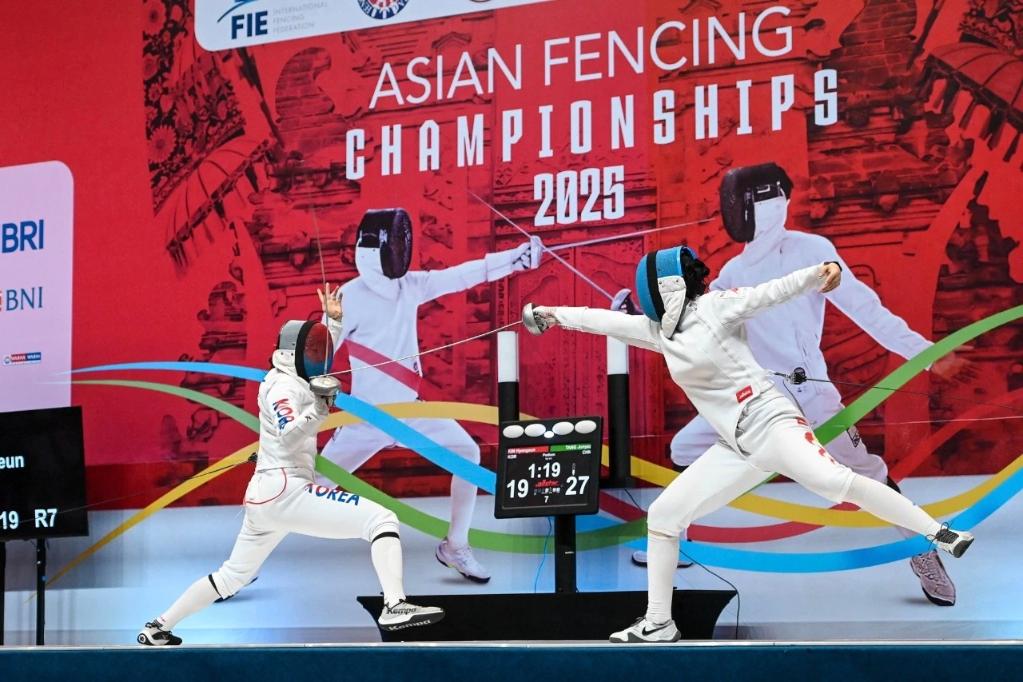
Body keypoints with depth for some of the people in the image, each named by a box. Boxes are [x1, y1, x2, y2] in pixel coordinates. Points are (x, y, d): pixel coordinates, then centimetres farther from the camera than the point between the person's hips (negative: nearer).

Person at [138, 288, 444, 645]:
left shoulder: (287, 378, 15)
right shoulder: (283, 387, -11)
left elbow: (319, 359, 35)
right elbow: (289, 437, -28)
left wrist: (334, 321, 27)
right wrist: (317, 410, -39)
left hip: (263, 498, 10)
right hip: (287, 493, -10)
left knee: (232, 576, 24)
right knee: (382, 520, -15)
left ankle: (158, 628, 30)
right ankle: (395, 607, -30)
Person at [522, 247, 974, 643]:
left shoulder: (712, 306, -5)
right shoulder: (663, 329, 14)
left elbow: (775, 291, -15)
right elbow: (610, 321, 24)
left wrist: (818, 273, -31)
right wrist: (555, 315, 26)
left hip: (770, 423, -7)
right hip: (737, 446, 7)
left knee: (832, 482, -33)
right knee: (662, 515, 3)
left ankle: (937, 534, -24)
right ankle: (658, 622, 14)